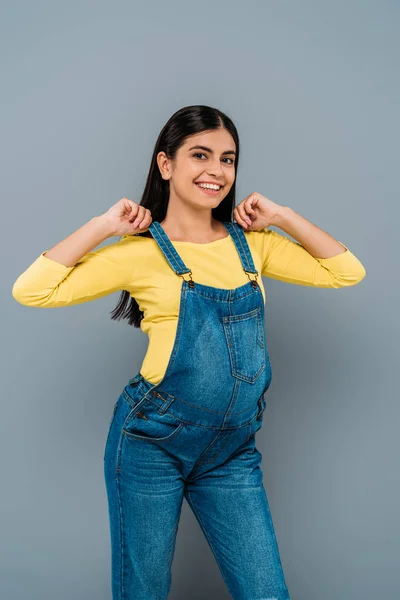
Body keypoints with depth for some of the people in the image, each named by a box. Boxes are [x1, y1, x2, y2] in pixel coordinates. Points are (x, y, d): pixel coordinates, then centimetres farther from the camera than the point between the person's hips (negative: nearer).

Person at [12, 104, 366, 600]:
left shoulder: (251, 242, 7)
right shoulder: (141, 251, -5)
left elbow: (346, 271, 9)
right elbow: (31, 290, -12)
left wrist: (282, 217, 3)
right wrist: (103, 225, -10)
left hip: (232, 450, 4)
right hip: (154, 442, -3)